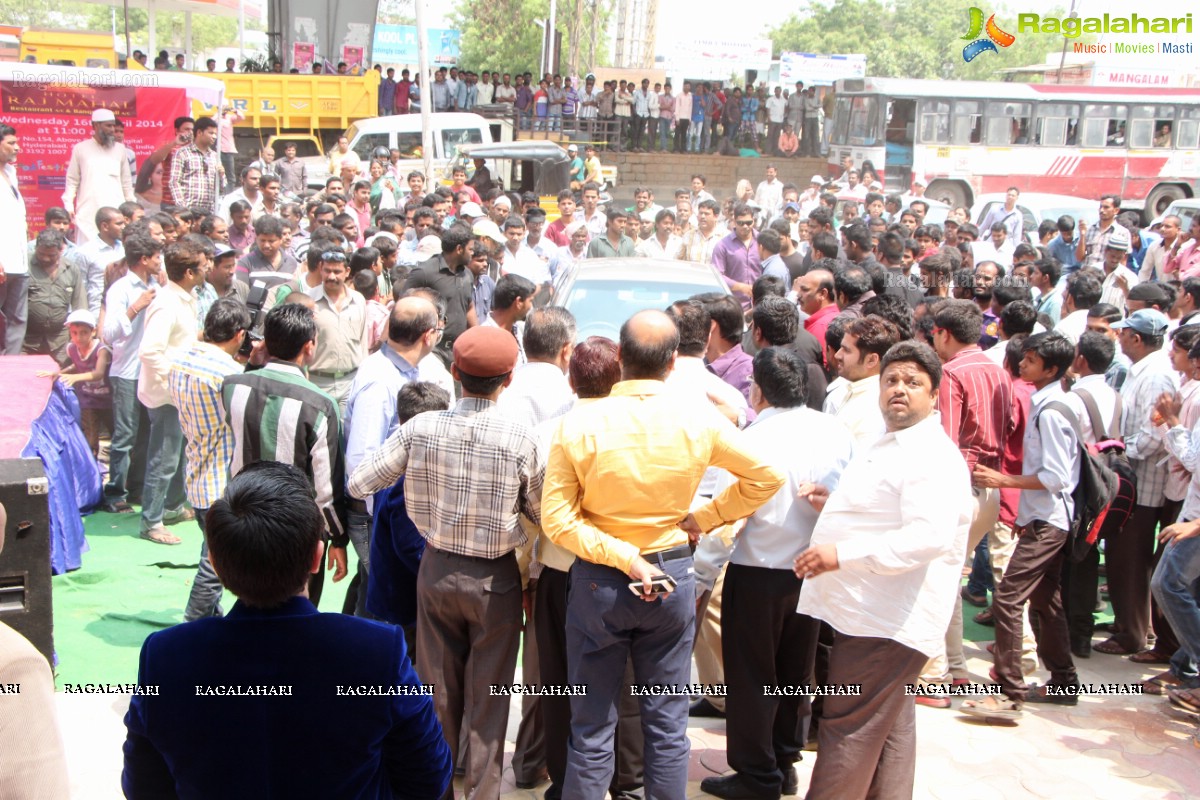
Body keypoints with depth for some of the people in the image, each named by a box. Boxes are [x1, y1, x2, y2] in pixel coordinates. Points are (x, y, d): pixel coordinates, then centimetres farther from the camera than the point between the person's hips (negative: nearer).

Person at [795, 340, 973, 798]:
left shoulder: (932, 456, -17)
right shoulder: (889, 448, 17)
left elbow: (931, 535, -30)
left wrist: (842, 553, -32)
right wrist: (834, 504, 13)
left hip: (886, 621, -11)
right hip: (876, 616, 11)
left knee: (848, 728, -5)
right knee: (890, 728, 17)